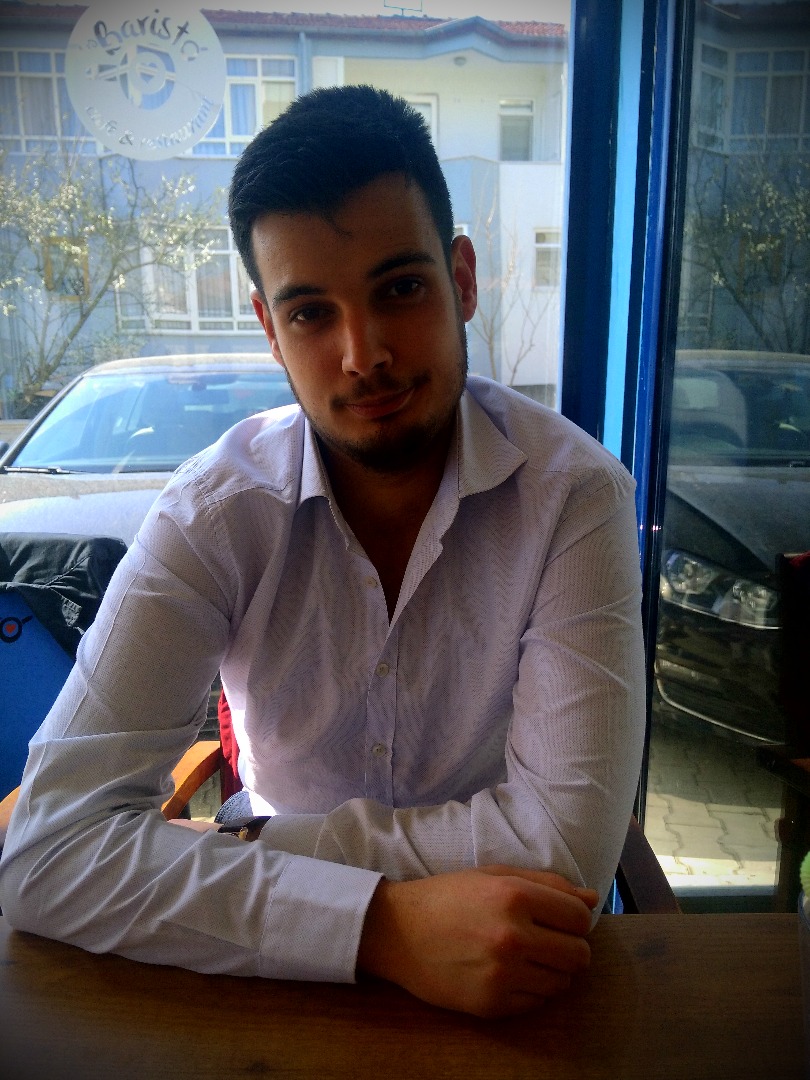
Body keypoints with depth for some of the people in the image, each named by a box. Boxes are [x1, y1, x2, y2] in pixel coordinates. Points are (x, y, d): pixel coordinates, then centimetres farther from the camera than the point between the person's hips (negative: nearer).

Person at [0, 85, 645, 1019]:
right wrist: (380, 925, -30)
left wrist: (249, 841, -17)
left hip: (514, 978, 0)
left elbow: (566, 844, -21)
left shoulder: (573, 493, -17)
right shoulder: (214, 514, -15)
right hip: (291, 977, 1)